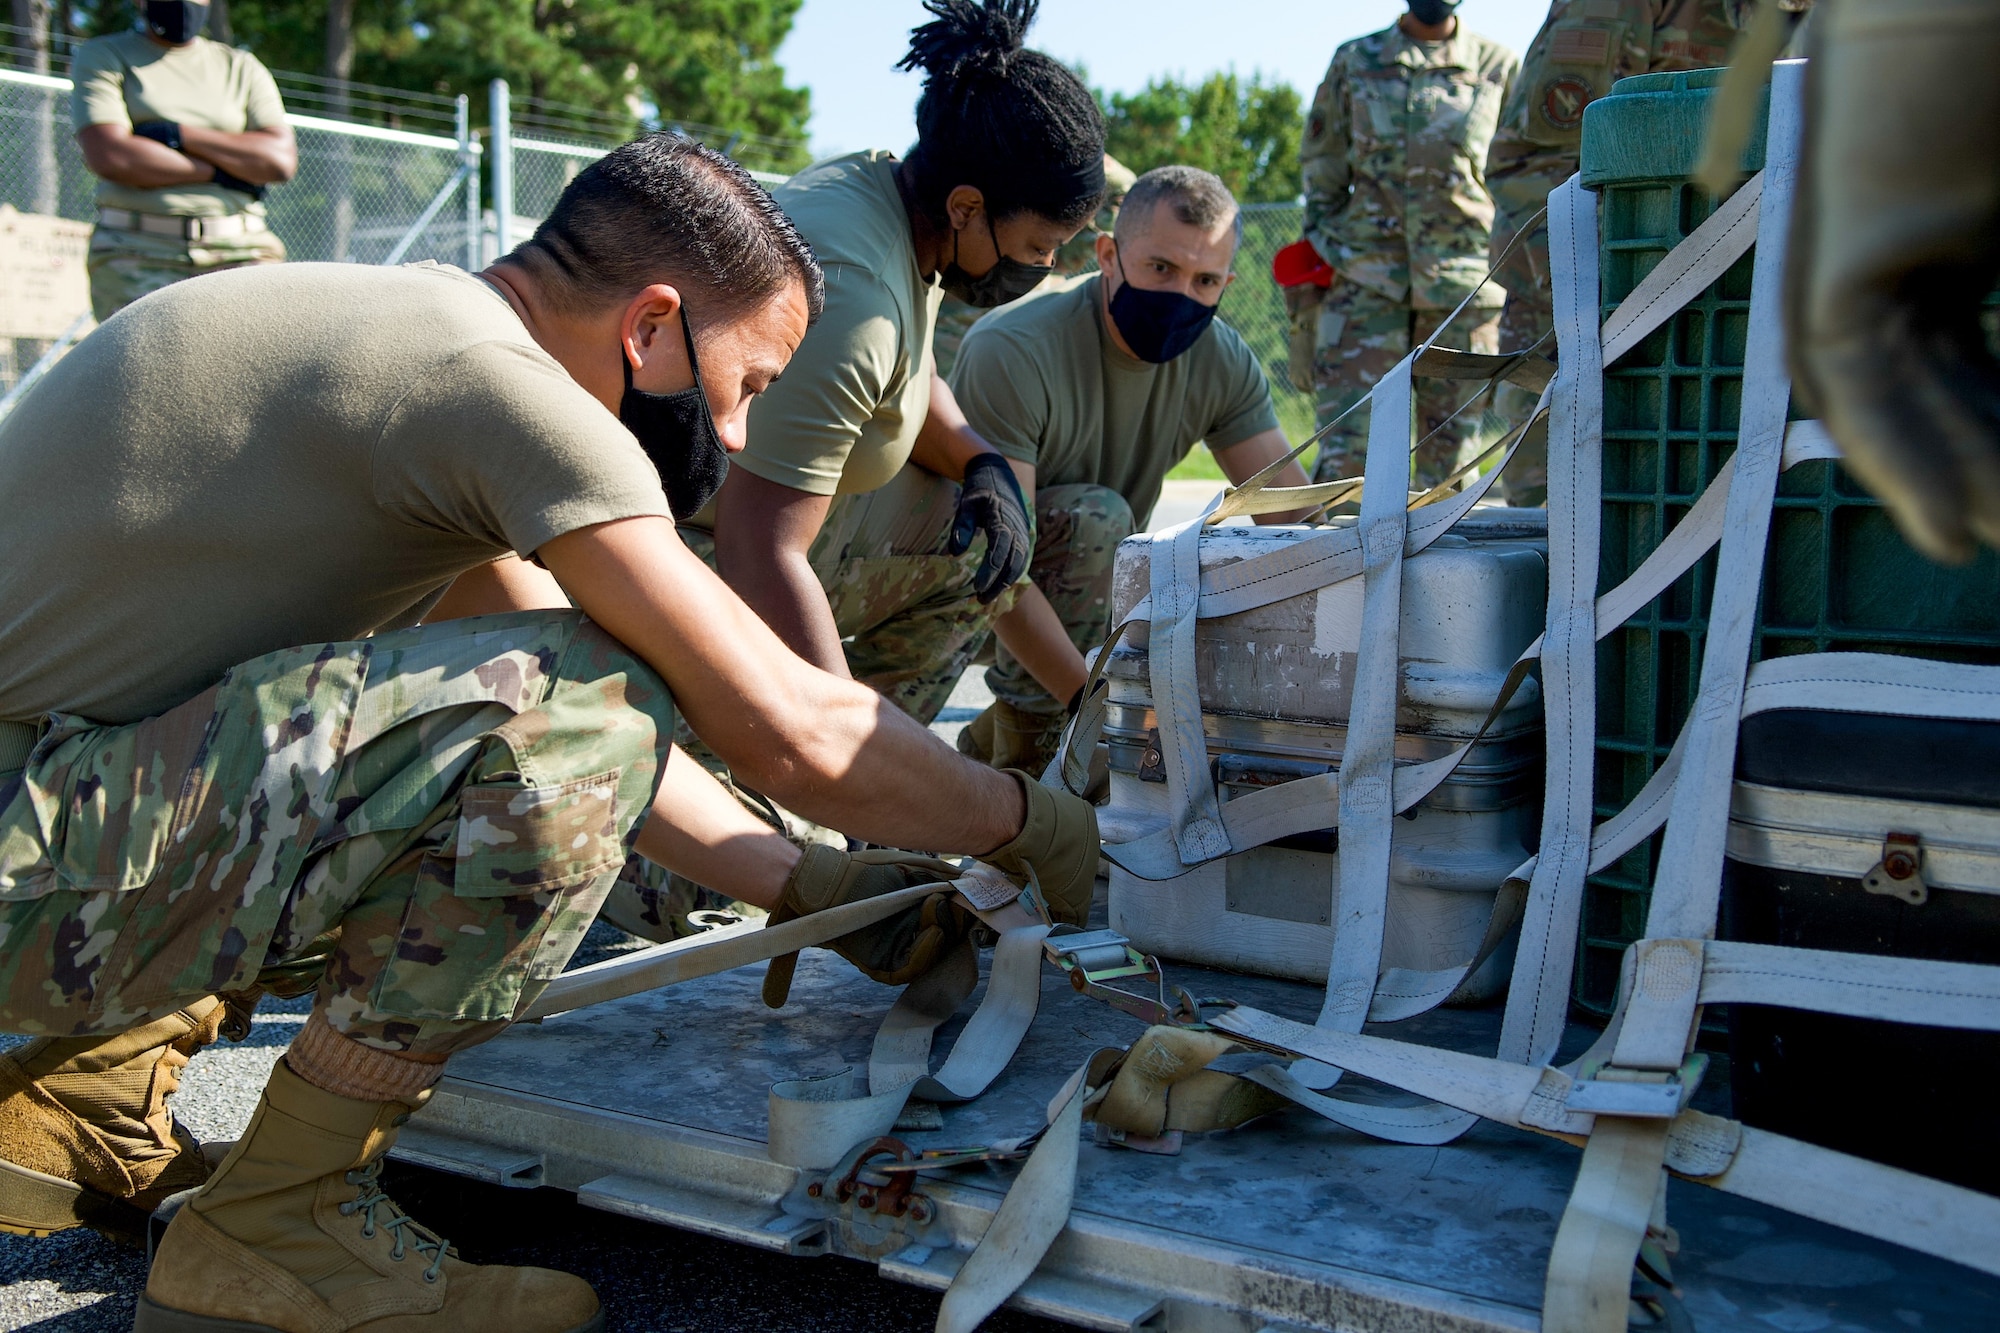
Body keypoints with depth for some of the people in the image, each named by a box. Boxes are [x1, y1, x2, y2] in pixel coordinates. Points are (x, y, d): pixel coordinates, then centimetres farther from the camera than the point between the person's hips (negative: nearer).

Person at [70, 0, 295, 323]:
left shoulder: (242, 68, 19)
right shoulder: (102, 56, 12)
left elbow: (282, 160, 2)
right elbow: (108, 157, -6)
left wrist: (179, 135, -5)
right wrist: (217, 172, -2)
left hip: (239, 254, 2)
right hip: (138, 252, -2)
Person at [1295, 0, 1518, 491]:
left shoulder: (1500, 68, 10)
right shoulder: (1353, 63, 10)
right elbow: (1321, 188, 10)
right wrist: (1303, 319, 5)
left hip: (1464, 297, 1)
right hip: (1365, 285, 0)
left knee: (1450, 465, 3)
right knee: (1345, 456, -9)